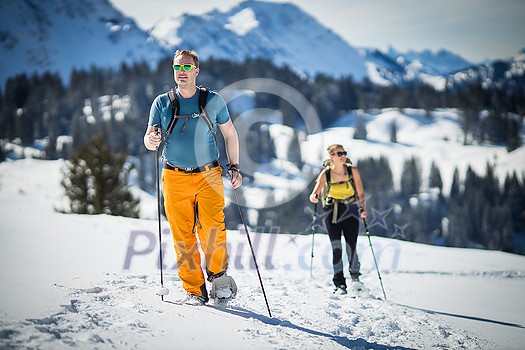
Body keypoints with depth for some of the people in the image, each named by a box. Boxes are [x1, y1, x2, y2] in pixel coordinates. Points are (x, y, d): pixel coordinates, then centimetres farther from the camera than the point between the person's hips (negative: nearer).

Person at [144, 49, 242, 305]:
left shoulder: (213, 101, 4)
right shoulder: (162, 103, 6)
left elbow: (230, 134, 13)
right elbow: (148, 139, 4)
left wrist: (234, 166, 4)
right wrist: (152, 140, -20)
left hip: (209, 176, -1)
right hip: (175, 179, 1)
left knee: (213, 230, -14)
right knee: (182, 235, -2)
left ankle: (218, 276, 10)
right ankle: (194, 290, 7)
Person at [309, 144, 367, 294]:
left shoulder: (352, 170, -6)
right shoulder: (326, 173, -7)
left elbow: (361, 193, -2)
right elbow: (315, 192, -12)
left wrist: (363, 208, -17)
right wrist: (314, 197, -35)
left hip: (350, 210, 0)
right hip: (332, 211, 0)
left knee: (351, 247, -8)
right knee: (336, 248, -5)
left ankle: (355, 275, 19)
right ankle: (340, 283, 6)